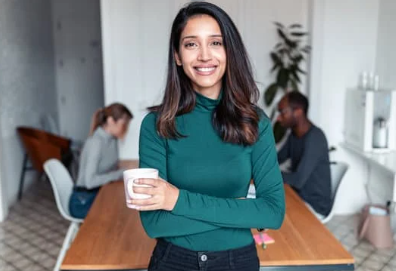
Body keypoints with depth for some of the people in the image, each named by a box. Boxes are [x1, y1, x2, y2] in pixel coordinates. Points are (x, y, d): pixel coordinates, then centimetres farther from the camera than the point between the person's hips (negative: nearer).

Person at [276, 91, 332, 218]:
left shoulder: (314, 138, -25)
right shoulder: (295, 134, 3)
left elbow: (298, 180, -30)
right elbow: (277, 159, 13)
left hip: (314, 206, -8)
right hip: (299, 196, 8)